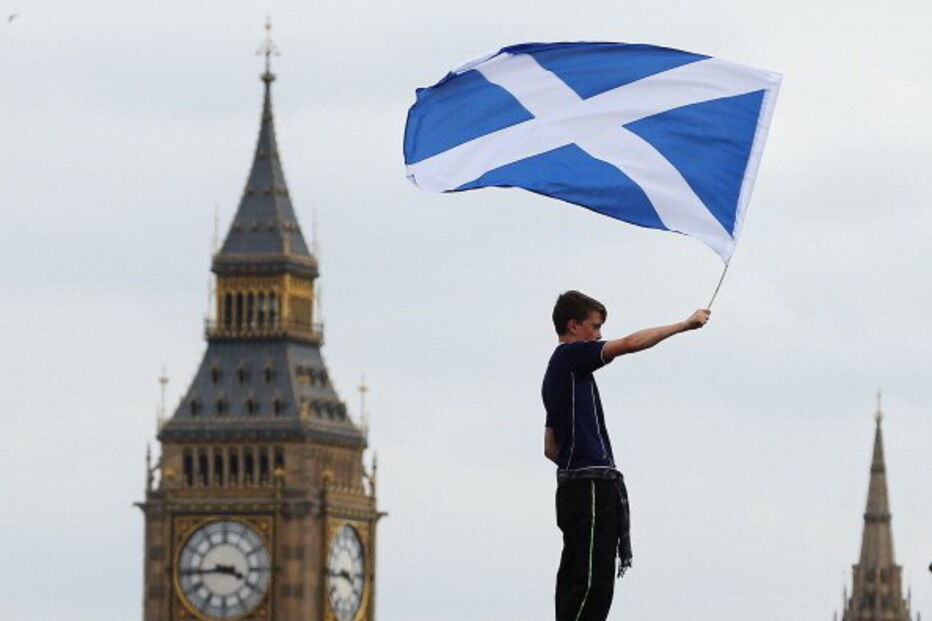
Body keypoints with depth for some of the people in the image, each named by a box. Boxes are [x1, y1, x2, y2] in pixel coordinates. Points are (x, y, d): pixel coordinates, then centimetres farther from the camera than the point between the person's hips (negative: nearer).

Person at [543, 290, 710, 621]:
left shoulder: (557, 372, 24)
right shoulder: (570, 356, -4)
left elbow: (551, 449, 26)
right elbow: (631, 343, -15)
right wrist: (686, 324, -8)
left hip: (573, 487, 10)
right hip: (591, 485, -10)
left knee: (575, 584, 6)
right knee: (593, 583, -15)